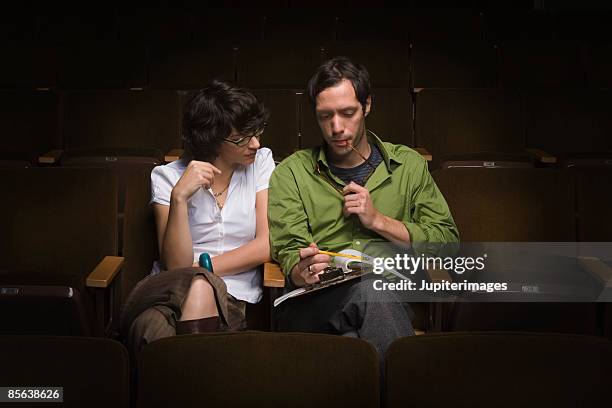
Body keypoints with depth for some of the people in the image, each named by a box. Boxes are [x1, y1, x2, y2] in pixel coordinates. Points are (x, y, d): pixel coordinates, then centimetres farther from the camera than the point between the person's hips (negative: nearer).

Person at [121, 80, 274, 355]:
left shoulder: (261, 162, 8)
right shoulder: (167, 177, 3)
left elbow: (266, 244, 0)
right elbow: (175, 265, -6)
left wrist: (199, 270, -4)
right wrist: (179, 197, -18)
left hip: (233, 296, 1)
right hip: (172, 291, -1)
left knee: (200, 288, -34)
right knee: (150, 326, -36)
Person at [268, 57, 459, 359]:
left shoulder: (408, 164, 17)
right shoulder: (291, 174, 13)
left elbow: (447, 239, 11)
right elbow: (289, 252, 4)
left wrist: (379, 221, -1)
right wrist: (303, 272, -21)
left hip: (392, 298, 1)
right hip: (312, 306, -1)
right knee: (370, 288, -35)